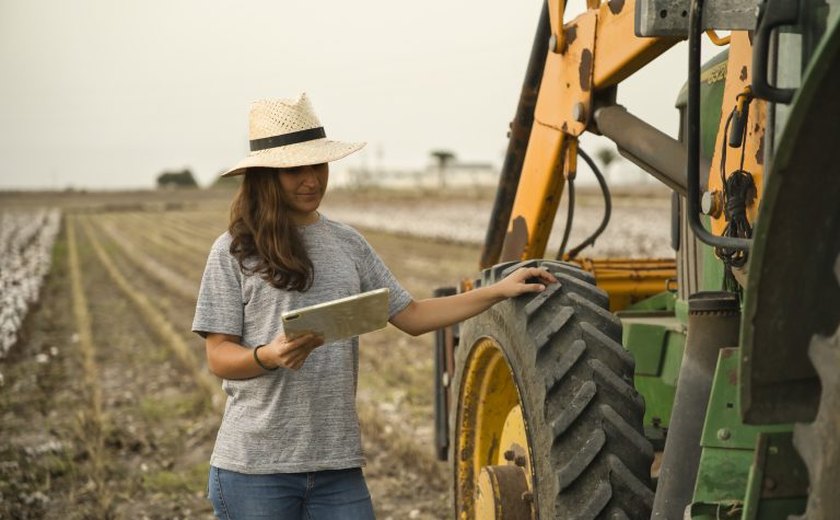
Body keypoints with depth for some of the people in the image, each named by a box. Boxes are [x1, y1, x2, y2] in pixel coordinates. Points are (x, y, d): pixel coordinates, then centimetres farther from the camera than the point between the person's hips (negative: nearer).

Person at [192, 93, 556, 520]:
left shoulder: (347, 244, 10)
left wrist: (498, 291, 7)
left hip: (337, 465, 4)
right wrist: (269, 356, -26)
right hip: (255, 468, -3)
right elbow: (218, 357, -5)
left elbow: (411, 316, 13)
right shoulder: (233, 251, -4)